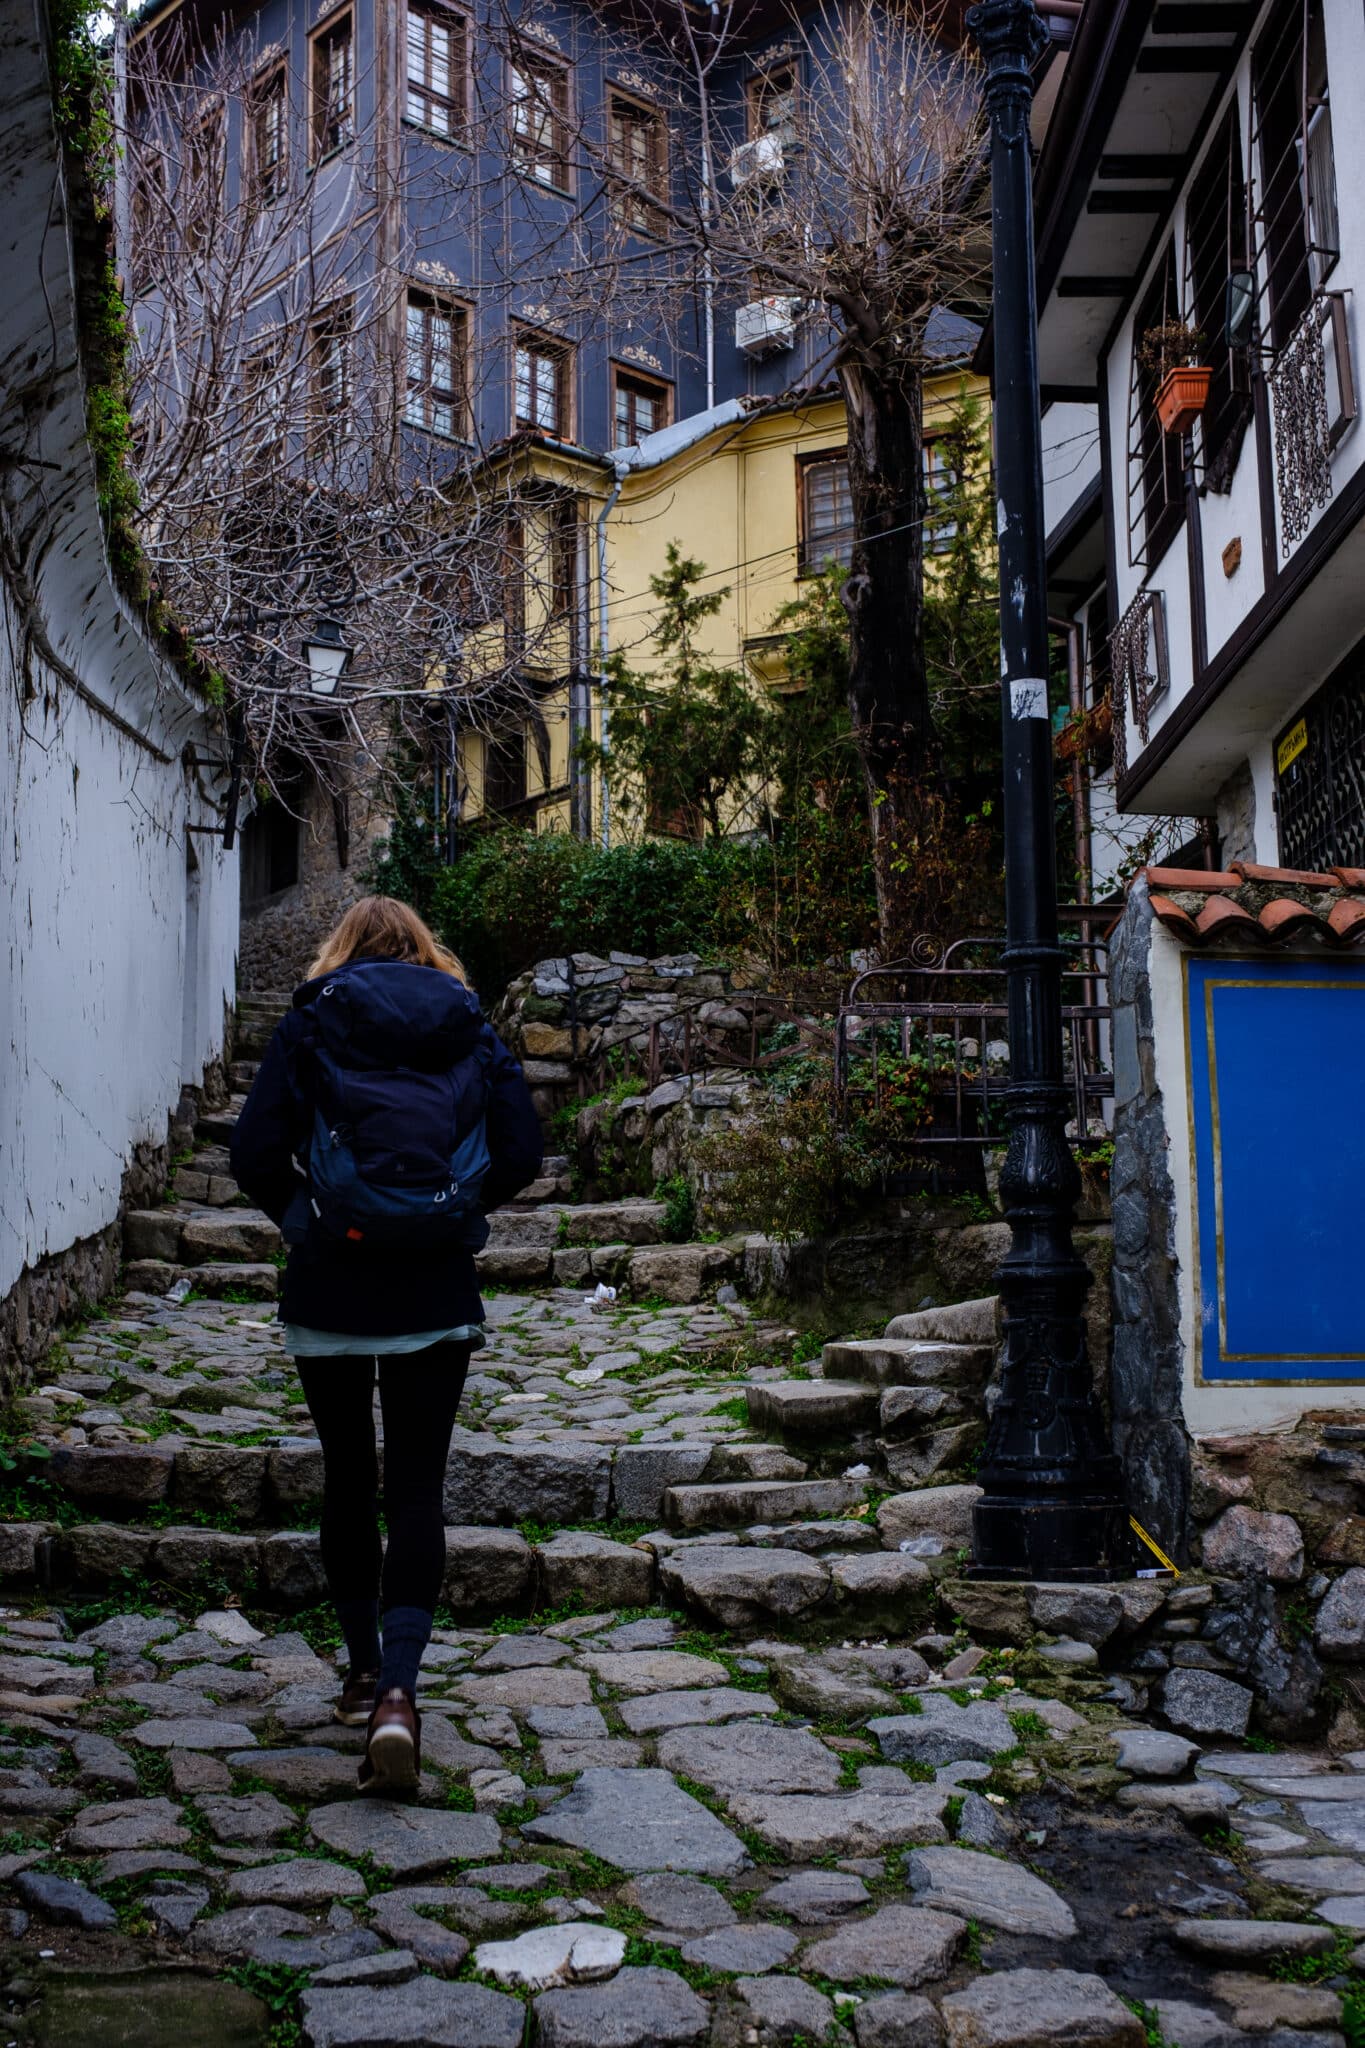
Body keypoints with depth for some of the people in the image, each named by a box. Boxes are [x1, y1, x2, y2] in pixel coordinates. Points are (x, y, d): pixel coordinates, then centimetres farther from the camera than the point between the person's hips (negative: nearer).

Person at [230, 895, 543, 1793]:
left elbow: (255, 1155, -6)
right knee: (417, 1487, 3)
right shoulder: (469, 1024, 6)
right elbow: (523, 1153, 1)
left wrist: (301, 1216, 12)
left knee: (347, 1475, 15)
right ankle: (398, 1690, -11)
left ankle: (365, 1669, 26)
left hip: (330, 1286, 0)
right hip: (437, 1290, 1)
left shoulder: (312, 1020, 2)